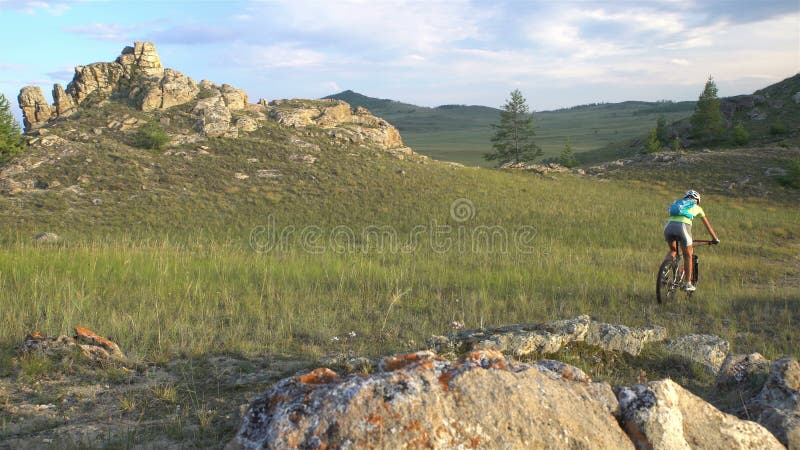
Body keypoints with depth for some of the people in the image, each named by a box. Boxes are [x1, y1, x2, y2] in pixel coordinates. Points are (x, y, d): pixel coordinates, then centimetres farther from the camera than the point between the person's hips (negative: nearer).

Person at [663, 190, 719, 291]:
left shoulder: (677, 202, 34)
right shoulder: (697, 207, 27)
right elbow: (708, 225, 36)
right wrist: (715, 239, 48)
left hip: (668, 225, 3)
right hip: (682, 226, -3)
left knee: (673, 250, 28)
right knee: (688, 256, 15)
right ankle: (688, 284, 17)